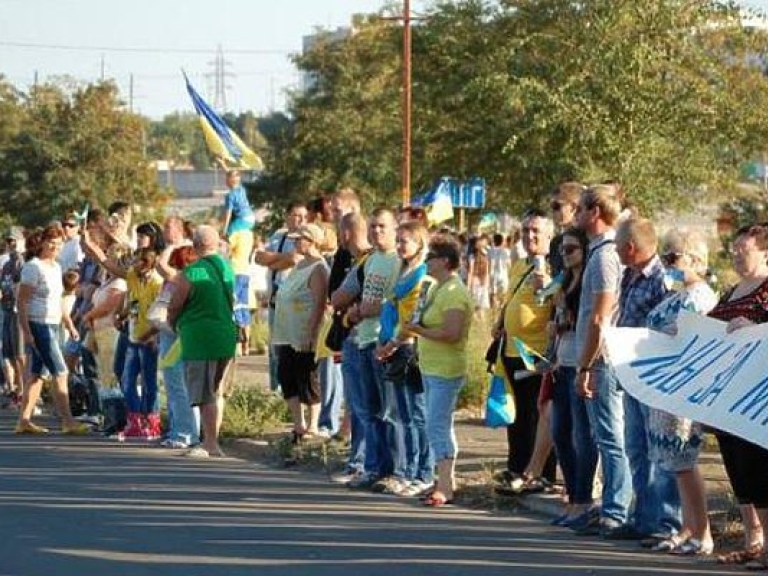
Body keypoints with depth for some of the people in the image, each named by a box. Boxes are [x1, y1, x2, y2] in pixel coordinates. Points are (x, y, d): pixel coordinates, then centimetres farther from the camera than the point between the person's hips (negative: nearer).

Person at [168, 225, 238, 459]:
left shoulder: (191, 273, -13)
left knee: (204, 395, -2)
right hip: (226, 334, 7)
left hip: (200, 338, -7)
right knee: (216, 392, 15)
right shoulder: (227, 268, 7)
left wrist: (172, 324, 15)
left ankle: (210, 444, -3)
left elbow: (174, 306, -4)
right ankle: (212, 441, 20)